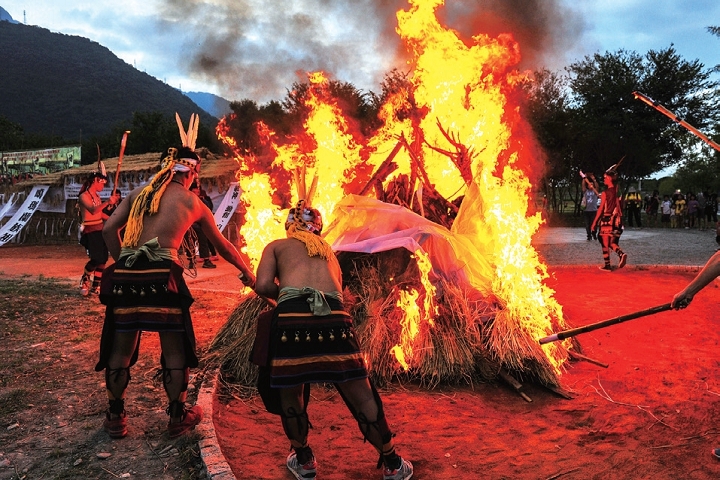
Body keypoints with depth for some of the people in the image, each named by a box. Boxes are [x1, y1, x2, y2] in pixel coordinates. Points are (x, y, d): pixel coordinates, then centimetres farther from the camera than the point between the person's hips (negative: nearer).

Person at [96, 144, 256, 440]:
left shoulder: (140, 192, 16)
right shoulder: (194, 203, 11)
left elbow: (109, 230, 7)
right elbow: (223, 246, 21)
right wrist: (246, 272, 35)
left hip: (125, 275, 3)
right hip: (161, 276, -3)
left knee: (120, 349, 16)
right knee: (175, 351, 13)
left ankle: (115, 418, 28)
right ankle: (178, 418, 24)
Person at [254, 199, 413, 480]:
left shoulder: (277, 246, 23)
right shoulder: (328, 250, 33)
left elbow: (263, 285, 7)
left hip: (293, 317, -2)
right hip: (335, 317, 3)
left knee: (289, 392, 21)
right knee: (362, 394, 14)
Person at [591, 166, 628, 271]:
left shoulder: (605, 193, -11)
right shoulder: (616, 190, 3)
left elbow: (601, 209, -9)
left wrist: (594, 222, -3)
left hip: (607, 220, -6)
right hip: (617, 220, 6)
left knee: (605, 243, 4)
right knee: (612, 242, 16)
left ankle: (607, 266, 6)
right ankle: (621, 254, -13)